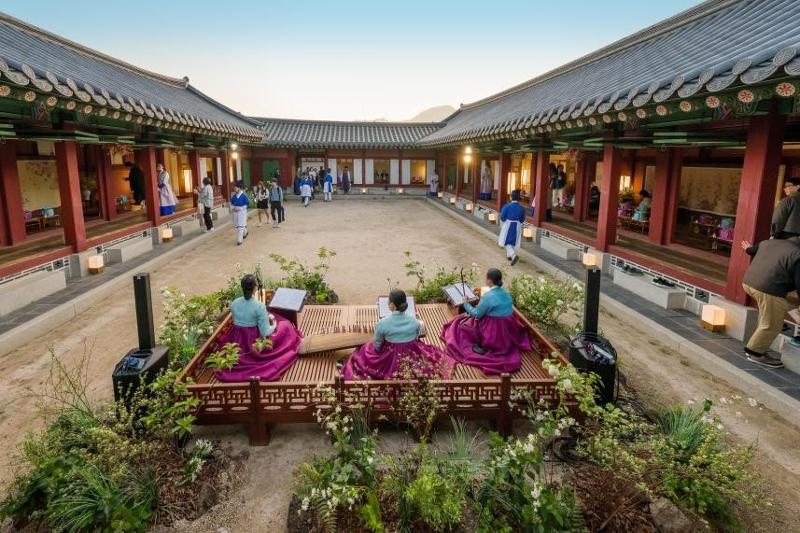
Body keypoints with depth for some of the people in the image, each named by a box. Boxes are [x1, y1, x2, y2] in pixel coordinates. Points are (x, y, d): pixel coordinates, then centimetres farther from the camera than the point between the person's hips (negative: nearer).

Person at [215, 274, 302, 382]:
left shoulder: (234, 303, -7)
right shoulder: (259, 306, -25)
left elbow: (238, 322, 10)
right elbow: (265, 333, -22)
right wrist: (274, 325, 1)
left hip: (236, 341, 6)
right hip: (255, 343, -6)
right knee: (285, 326, 16)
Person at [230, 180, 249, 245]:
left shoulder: (244, 195, -14)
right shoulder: (233, 195, 1)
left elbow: (247, 204, -10)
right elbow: (231, 203, 12)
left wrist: (240, 209, -16)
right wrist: (232, 208, -7)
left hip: (242, 212, -6)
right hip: (235, 212, 6)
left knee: (240, 226, -6)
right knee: (236, 225, 16)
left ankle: (239, 240, -1)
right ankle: (245, 232, 43)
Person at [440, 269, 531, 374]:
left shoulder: (488, 296, -20)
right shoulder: (505, 292, 5)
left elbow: (477, 314, -10)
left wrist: (466, 304, 5)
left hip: (494, 332, -8)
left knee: (464, 323, 11)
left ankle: (482, 345, -2)